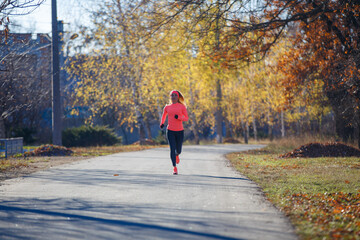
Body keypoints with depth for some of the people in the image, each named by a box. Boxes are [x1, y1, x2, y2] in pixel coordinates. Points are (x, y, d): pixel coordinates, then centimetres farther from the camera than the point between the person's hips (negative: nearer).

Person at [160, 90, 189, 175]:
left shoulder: (182, 106, 1)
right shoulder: (167, 107, 8)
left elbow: (186, 118, 1)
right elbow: (164, 115, 27)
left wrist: (179, 117, -18)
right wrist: (162, 123, 10)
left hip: (180, 131, 0)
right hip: (170, 131, 0)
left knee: (178, 150, 8)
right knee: (172, 148, -12)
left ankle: (177, 155, 47)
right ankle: (175, 168, -9)